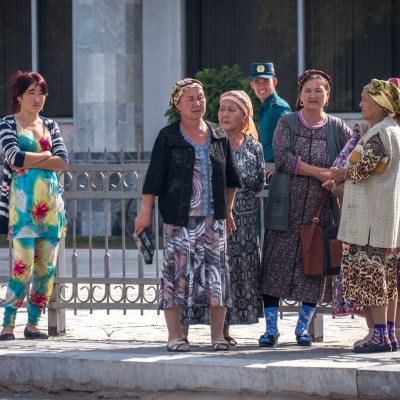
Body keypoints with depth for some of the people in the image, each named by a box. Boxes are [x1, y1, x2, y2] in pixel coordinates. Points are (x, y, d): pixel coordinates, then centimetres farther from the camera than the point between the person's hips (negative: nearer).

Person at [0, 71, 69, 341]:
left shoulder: (50, 126, 16)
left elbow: (64, 162, 2)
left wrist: (29, 161, -8)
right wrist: (46, 155, -2)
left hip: (51, 201, 5)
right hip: (23, 200, -5)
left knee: (47, 266, 1)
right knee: (24, 264, -13)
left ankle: (34, 323, 8)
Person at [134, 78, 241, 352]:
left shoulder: (219, 136, 10)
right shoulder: (168, 137, 0)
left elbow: (230, 178, 18)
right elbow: (154, 178, -2)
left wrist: (228, 212, 16)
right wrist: (146, 212, -7)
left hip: (213, 217, 3)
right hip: (179, 218, -3)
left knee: (217, 272, 1)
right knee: (177, 271, -4)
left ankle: (218, 334, 8)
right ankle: (174, 335, 1)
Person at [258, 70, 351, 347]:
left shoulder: (337, 128, 6)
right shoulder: (287, 123, 2)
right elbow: (283, 158, -12)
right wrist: (320, 173, -17)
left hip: (320, 208, 1)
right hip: (287, 205, -1)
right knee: (276, 264, -5)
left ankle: (303, 325, 16)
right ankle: (271, 327, 0)